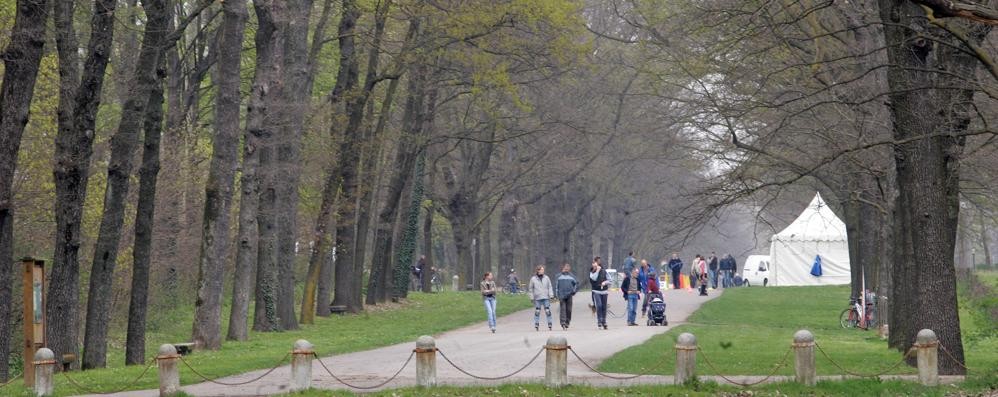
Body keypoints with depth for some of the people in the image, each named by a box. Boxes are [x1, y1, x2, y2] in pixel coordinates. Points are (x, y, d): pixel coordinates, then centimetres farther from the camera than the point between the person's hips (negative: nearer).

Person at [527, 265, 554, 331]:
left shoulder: (547, 278, 8)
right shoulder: (533, 279, 4)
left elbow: (550, 287, 9)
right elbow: (530, 289, 8)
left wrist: (551, 295, -2)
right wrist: (532, 297, 2)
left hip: (546, 298, 1)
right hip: (537, 299, -1)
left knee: (548, 311, -2)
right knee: (537, 312, 0)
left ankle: (549, 325, 3)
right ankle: (536, 326, 6)